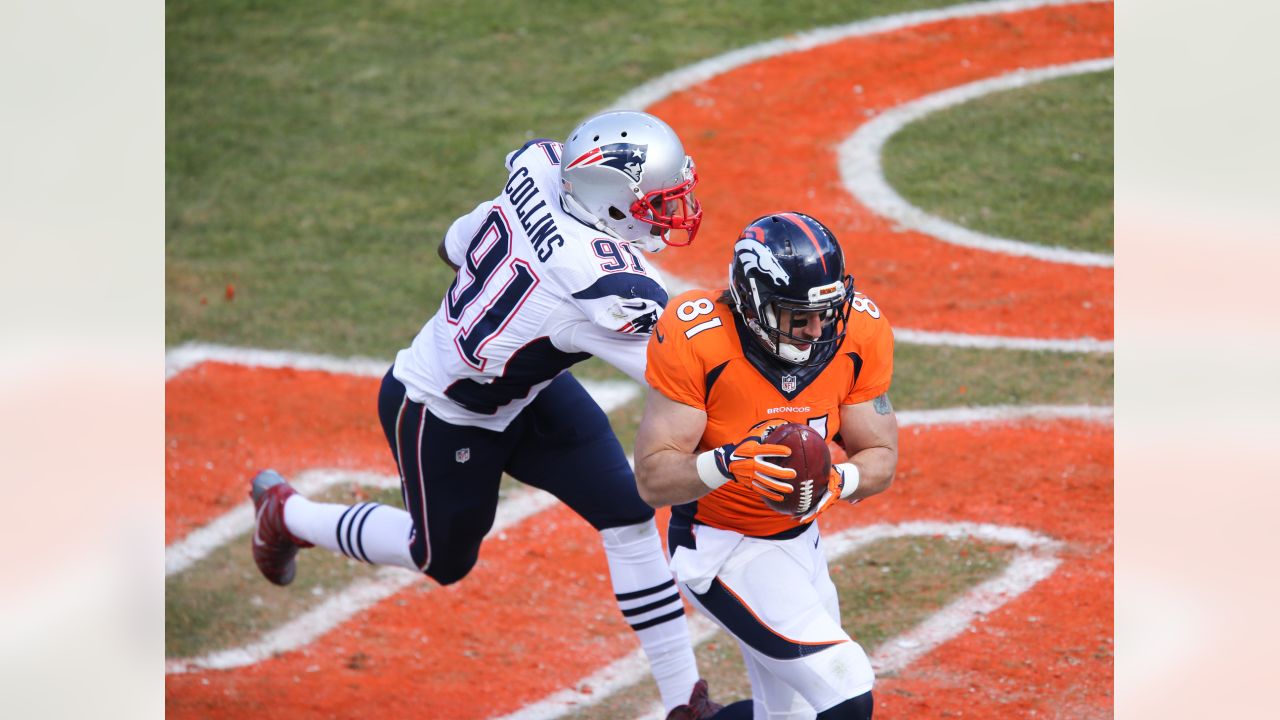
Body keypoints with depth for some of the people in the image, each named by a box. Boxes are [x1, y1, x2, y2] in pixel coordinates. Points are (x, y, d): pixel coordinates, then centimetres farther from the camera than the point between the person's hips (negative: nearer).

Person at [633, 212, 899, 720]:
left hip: (800, 539, 6)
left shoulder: (858, 334, -12)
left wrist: (838, 480, -26)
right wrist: (727, 464, -42)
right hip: (721, 549, -6)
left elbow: (880, 457, -3)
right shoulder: (698, 341, -25)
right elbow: (652, 480, -23)